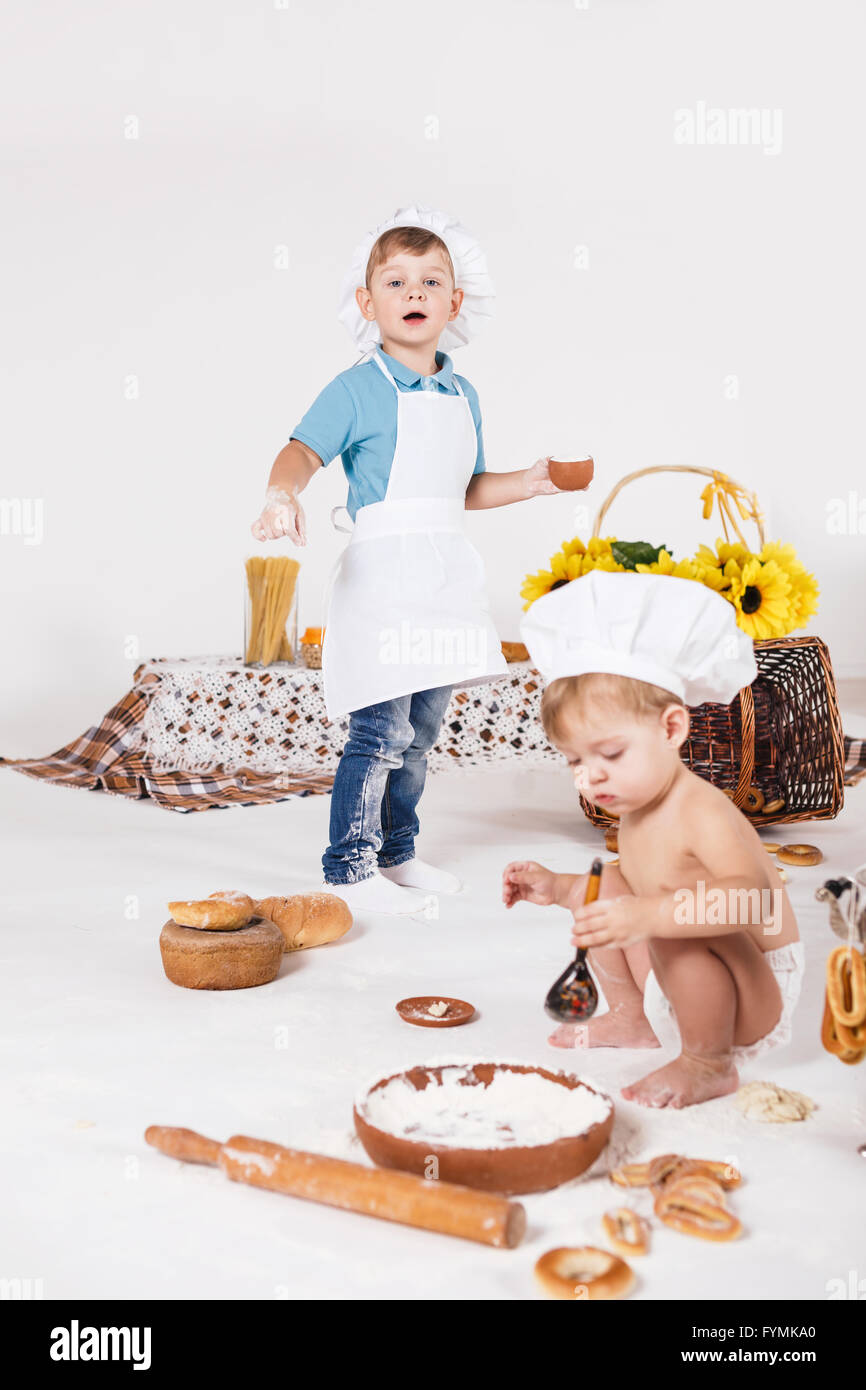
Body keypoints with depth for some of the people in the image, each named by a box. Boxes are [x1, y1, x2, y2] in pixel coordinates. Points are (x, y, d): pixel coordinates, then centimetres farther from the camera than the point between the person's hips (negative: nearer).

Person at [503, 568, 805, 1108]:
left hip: (757, 1004, -10)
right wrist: (559, 888, 9)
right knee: (610, 887, 13)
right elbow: (636, 890, 19)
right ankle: (630, 1018, 27)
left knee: (677, 922, -36)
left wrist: (648, 916, -56)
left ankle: (709, 1065, -14)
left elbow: (752, 895, -45)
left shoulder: (700, 812, -28)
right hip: (679, 988, 10)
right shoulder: (637, 812, 2)